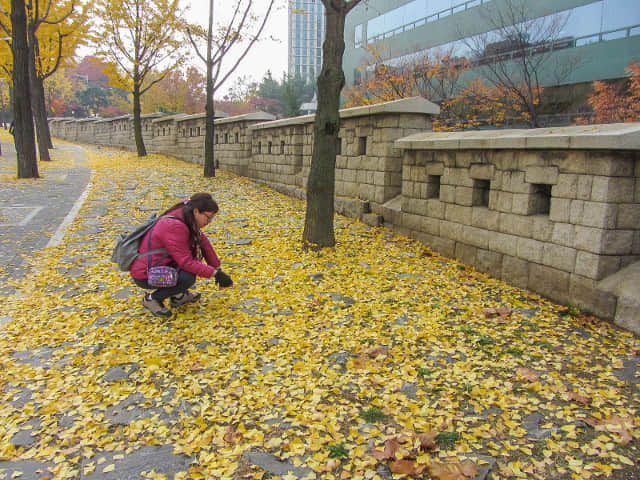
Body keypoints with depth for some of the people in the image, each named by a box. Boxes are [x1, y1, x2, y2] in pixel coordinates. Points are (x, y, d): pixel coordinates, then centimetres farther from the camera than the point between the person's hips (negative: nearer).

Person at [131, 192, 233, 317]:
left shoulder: (186, 219, -1)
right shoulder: (174, 227, -28)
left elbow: (203, 242, 10)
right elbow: (186, 262, -27)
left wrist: (217, 268, 9)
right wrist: (215, 273, -22)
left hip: (162, 264, 9)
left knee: (198, 249, 3)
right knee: (188, 278, -28)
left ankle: (178, 295, 9)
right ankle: (152, 298, -3)